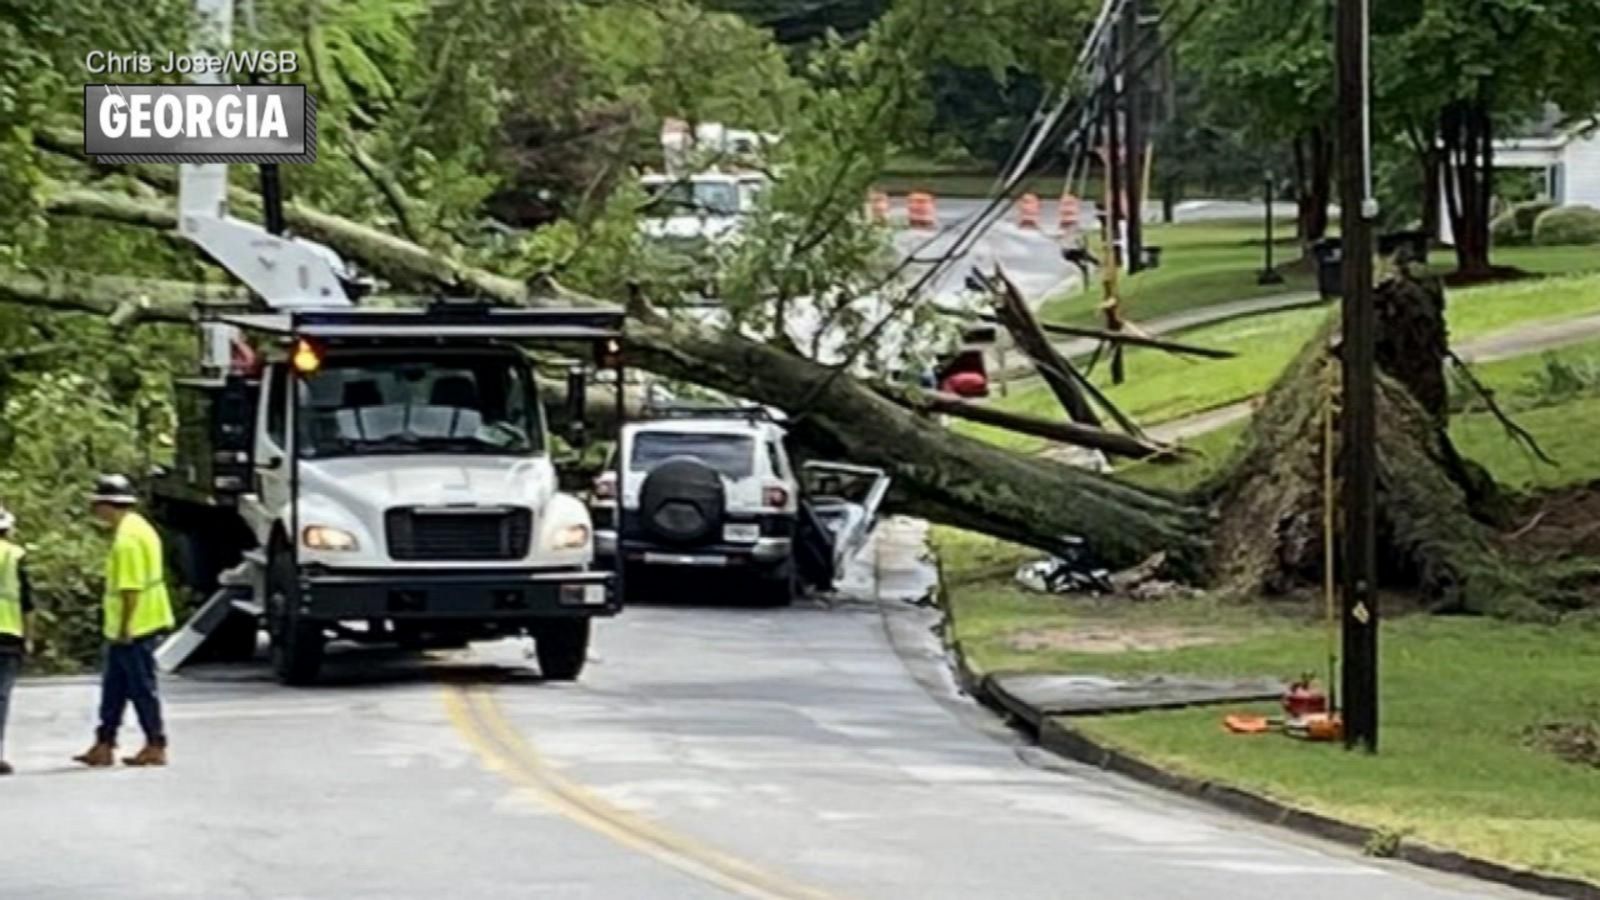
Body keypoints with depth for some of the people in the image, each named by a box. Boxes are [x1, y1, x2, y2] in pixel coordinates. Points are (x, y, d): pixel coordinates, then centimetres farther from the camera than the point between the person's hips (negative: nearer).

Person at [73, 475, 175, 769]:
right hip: (140, 623, 10)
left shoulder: (127, 538, -19)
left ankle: (155, 746, 3)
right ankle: (104, 745, 18)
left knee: (141, 687, -3)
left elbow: (131, 588, -23)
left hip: (133, 627, -10)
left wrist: (125, 627, -20)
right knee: (114, 686, 14)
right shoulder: (139, 527, 13)